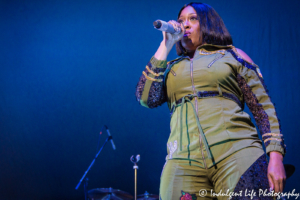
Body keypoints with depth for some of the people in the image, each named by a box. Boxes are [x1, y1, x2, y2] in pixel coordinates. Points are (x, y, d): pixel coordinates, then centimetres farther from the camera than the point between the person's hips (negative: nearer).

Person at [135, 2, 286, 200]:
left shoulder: (233, 56, 16)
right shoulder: (171, 68, 23)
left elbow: (264, 108, 9)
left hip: (237, 154, -2)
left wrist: (275, 155, -5)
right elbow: (146, 98, 4)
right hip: (183, 161, 2)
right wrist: (166, 45, 11)